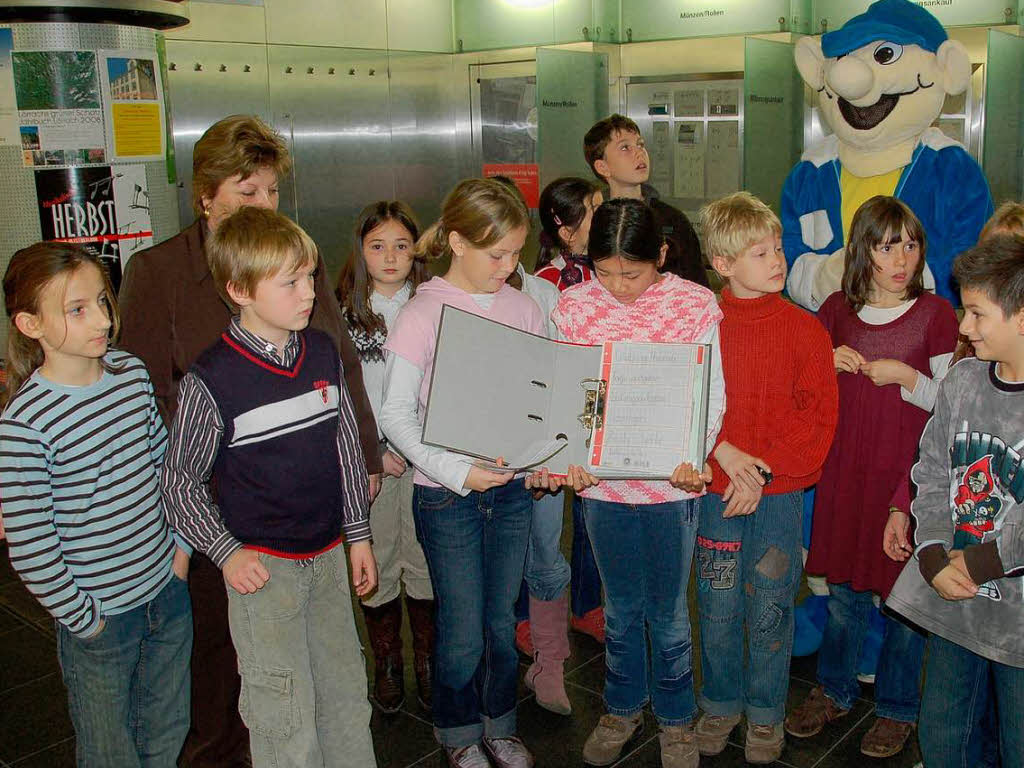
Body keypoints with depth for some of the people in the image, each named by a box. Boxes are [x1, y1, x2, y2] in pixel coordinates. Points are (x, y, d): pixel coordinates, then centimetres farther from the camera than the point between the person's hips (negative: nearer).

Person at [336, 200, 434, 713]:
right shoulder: (344, 315, 0)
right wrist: (373, 454, -9)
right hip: (368, 462, 0)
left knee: (425, 562, 8)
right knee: (378, 566, 8)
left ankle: (427, 663, 27)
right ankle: (387, 667, 26)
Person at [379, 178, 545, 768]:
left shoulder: (524, 308, 2)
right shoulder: (424, 313, -11)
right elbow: (396, 416, -11)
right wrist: (458, 473, -20)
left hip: (512, 488, 4)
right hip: (447, 495, -4)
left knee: (502, 619, 16)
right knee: (463, 630, 7)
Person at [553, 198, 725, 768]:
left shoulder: (696, 304, -7)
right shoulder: (574, 306, -3)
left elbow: (711, 396, -6)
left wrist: (694, 457, -24)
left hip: (672, 484, -2)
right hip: (602, 483, 2)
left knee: (668, 611, 13)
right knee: (620, 607, 18)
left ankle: (676, 718, 37)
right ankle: (623, 709, 41)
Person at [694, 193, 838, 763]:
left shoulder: (805, 329, -3)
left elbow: (817, 417, -6)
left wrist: (762, 468, -14)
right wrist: (723, 452, -16)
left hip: (781, 492, -1)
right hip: (718, 490, 1)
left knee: (770, 609, 8)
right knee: (719, 606, 10)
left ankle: (766, 714, 28)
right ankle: (721, 704, 31)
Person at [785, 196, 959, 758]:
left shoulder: (935, 315, -5)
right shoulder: (837, 310, 4)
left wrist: (905, 375, -19)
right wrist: (827, 363, -7)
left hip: (910, 474, -3)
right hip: (846, 468, 3)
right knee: (844, 588, 15)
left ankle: (896, 707, 27)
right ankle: (834, 691, 34)